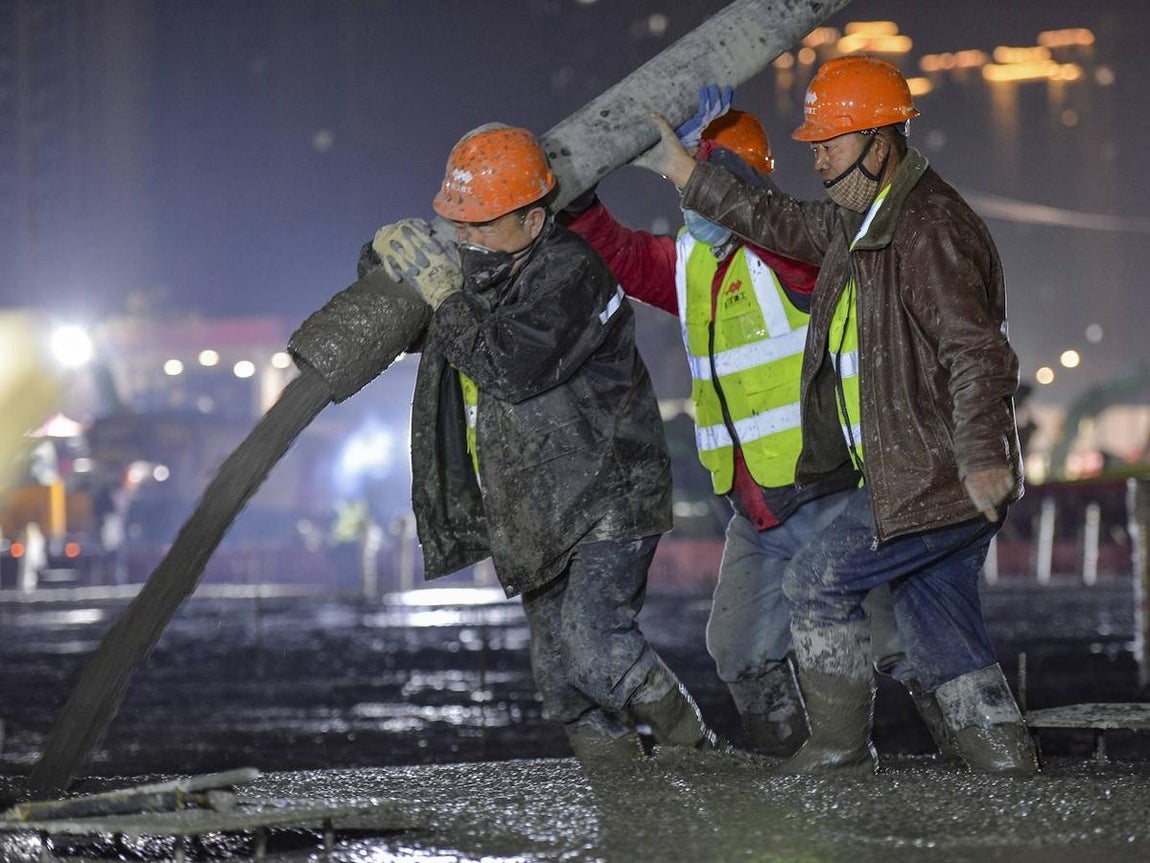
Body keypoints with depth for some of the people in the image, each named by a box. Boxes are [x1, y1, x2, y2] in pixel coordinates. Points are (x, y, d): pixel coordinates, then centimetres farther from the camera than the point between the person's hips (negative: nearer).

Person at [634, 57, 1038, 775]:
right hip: (934, 480, 10)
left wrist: (980, 457, -38)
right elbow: (784, 224, 28)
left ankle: (840, 747, 8)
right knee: (944, 633, 12)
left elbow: (976, 350, -28)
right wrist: (688, 176, 27)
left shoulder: (929, 230, -19)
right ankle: (1009, 765, 14)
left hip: (935, 479, -10)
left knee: (818, 582, -1)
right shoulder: (861, 219, 12)